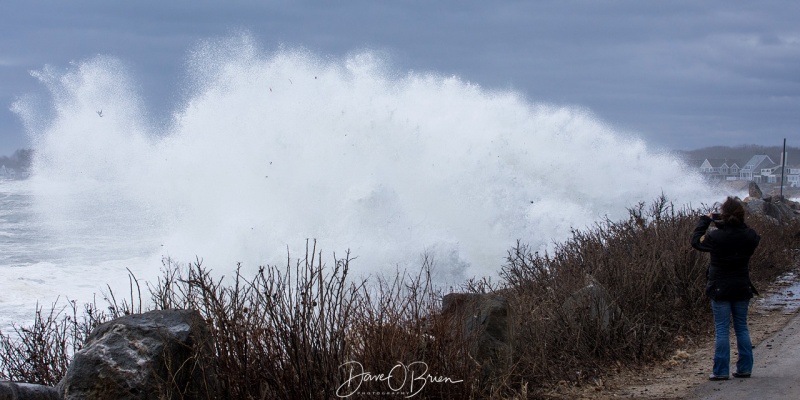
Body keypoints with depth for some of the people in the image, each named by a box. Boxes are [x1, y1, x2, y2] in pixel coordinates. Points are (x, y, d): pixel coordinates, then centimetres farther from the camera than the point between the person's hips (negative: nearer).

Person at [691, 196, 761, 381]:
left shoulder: (716, 236, -17)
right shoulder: (749, 236, -7)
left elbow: (696, 241, 0)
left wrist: (704, 220, 12)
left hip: (720, 289, -4)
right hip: (742, 289, 4)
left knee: (721, 330, 0)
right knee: (742, 328, 13)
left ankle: (721, 371, -1)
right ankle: (745, 368, 14)